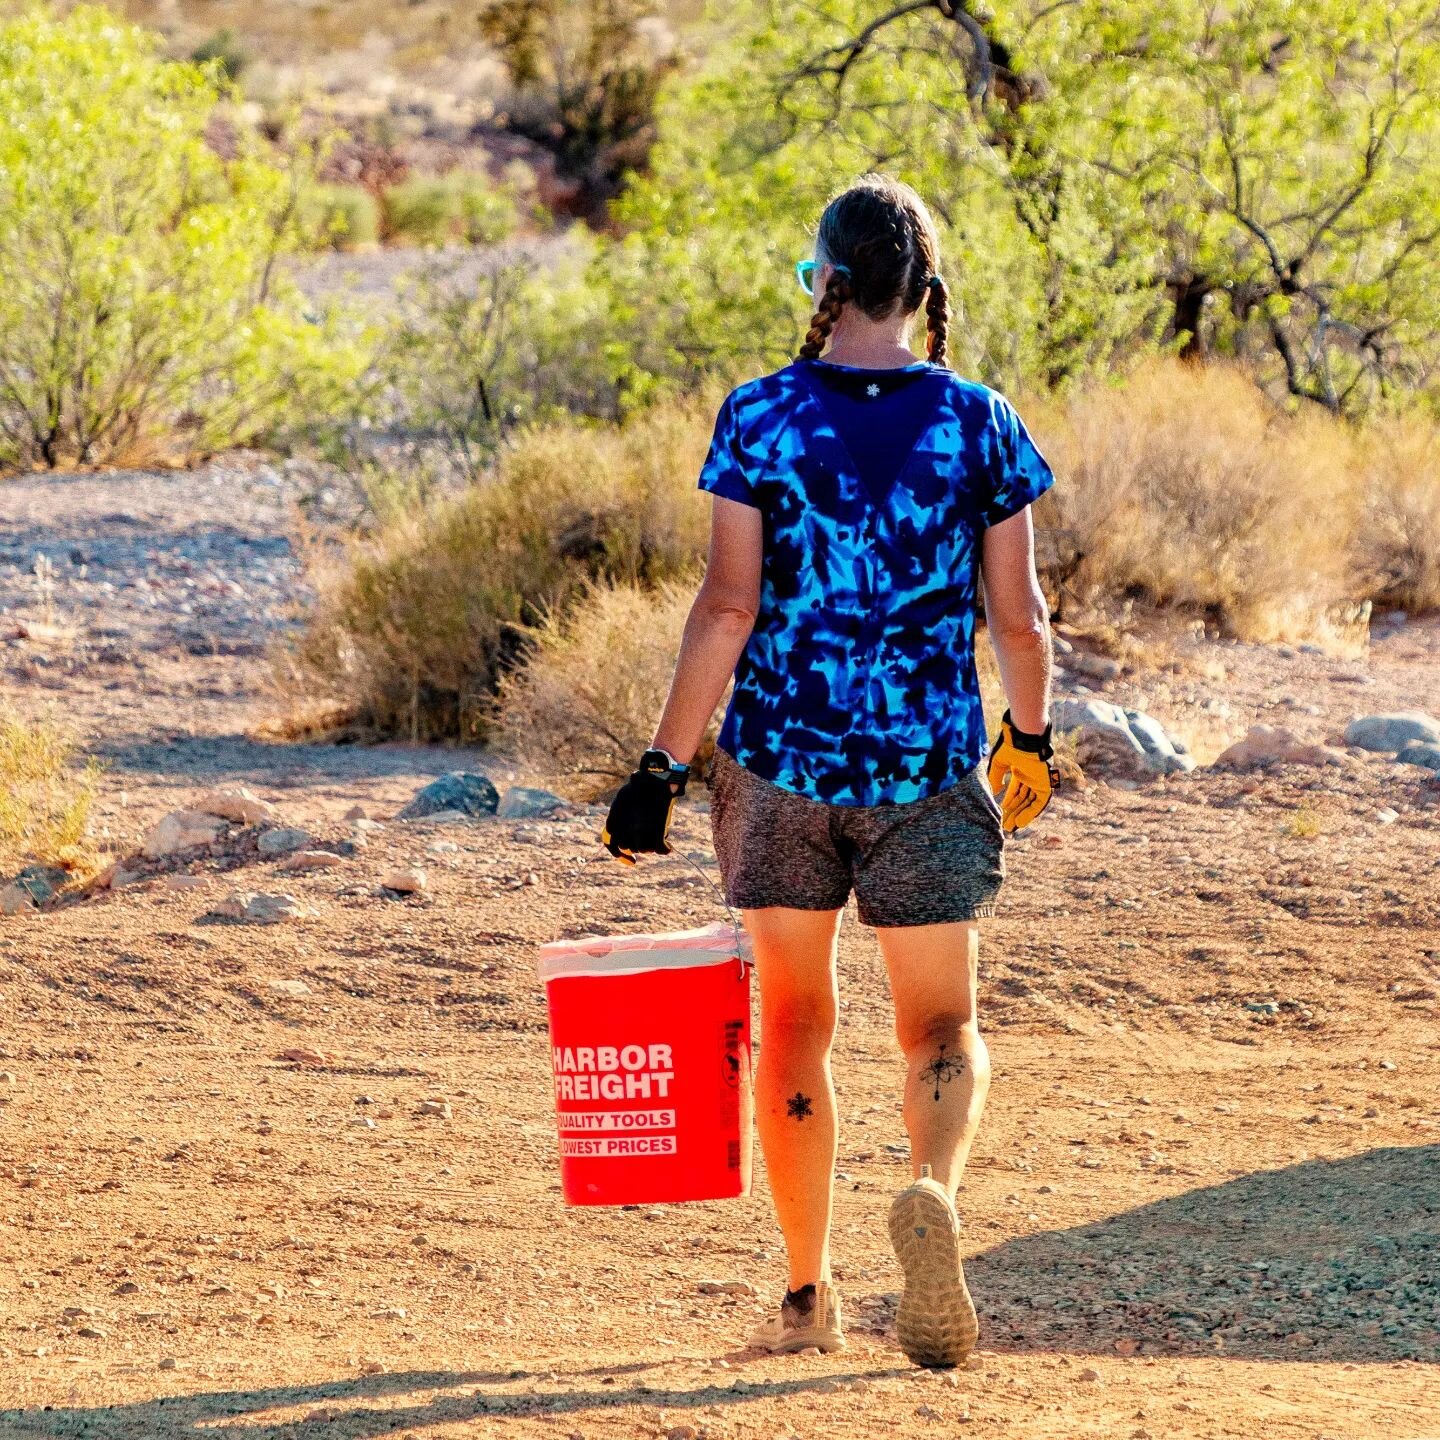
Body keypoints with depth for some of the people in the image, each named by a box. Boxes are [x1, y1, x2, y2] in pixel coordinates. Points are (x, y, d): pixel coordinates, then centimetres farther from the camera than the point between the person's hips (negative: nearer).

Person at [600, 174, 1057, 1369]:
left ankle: (810, 1294, 18)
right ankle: (935, 1190, -23)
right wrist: (1031, 742, 17)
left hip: (781, 756, 0)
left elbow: (729, 605, -9)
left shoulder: (759, 417, -5)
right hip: (928, 766, 0)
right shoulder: (978, 423, -2)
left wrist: (664, 766, -4)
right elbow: (1018, 616, 0)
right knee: (941, 1024, 8)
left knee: (793, 1022, 14)